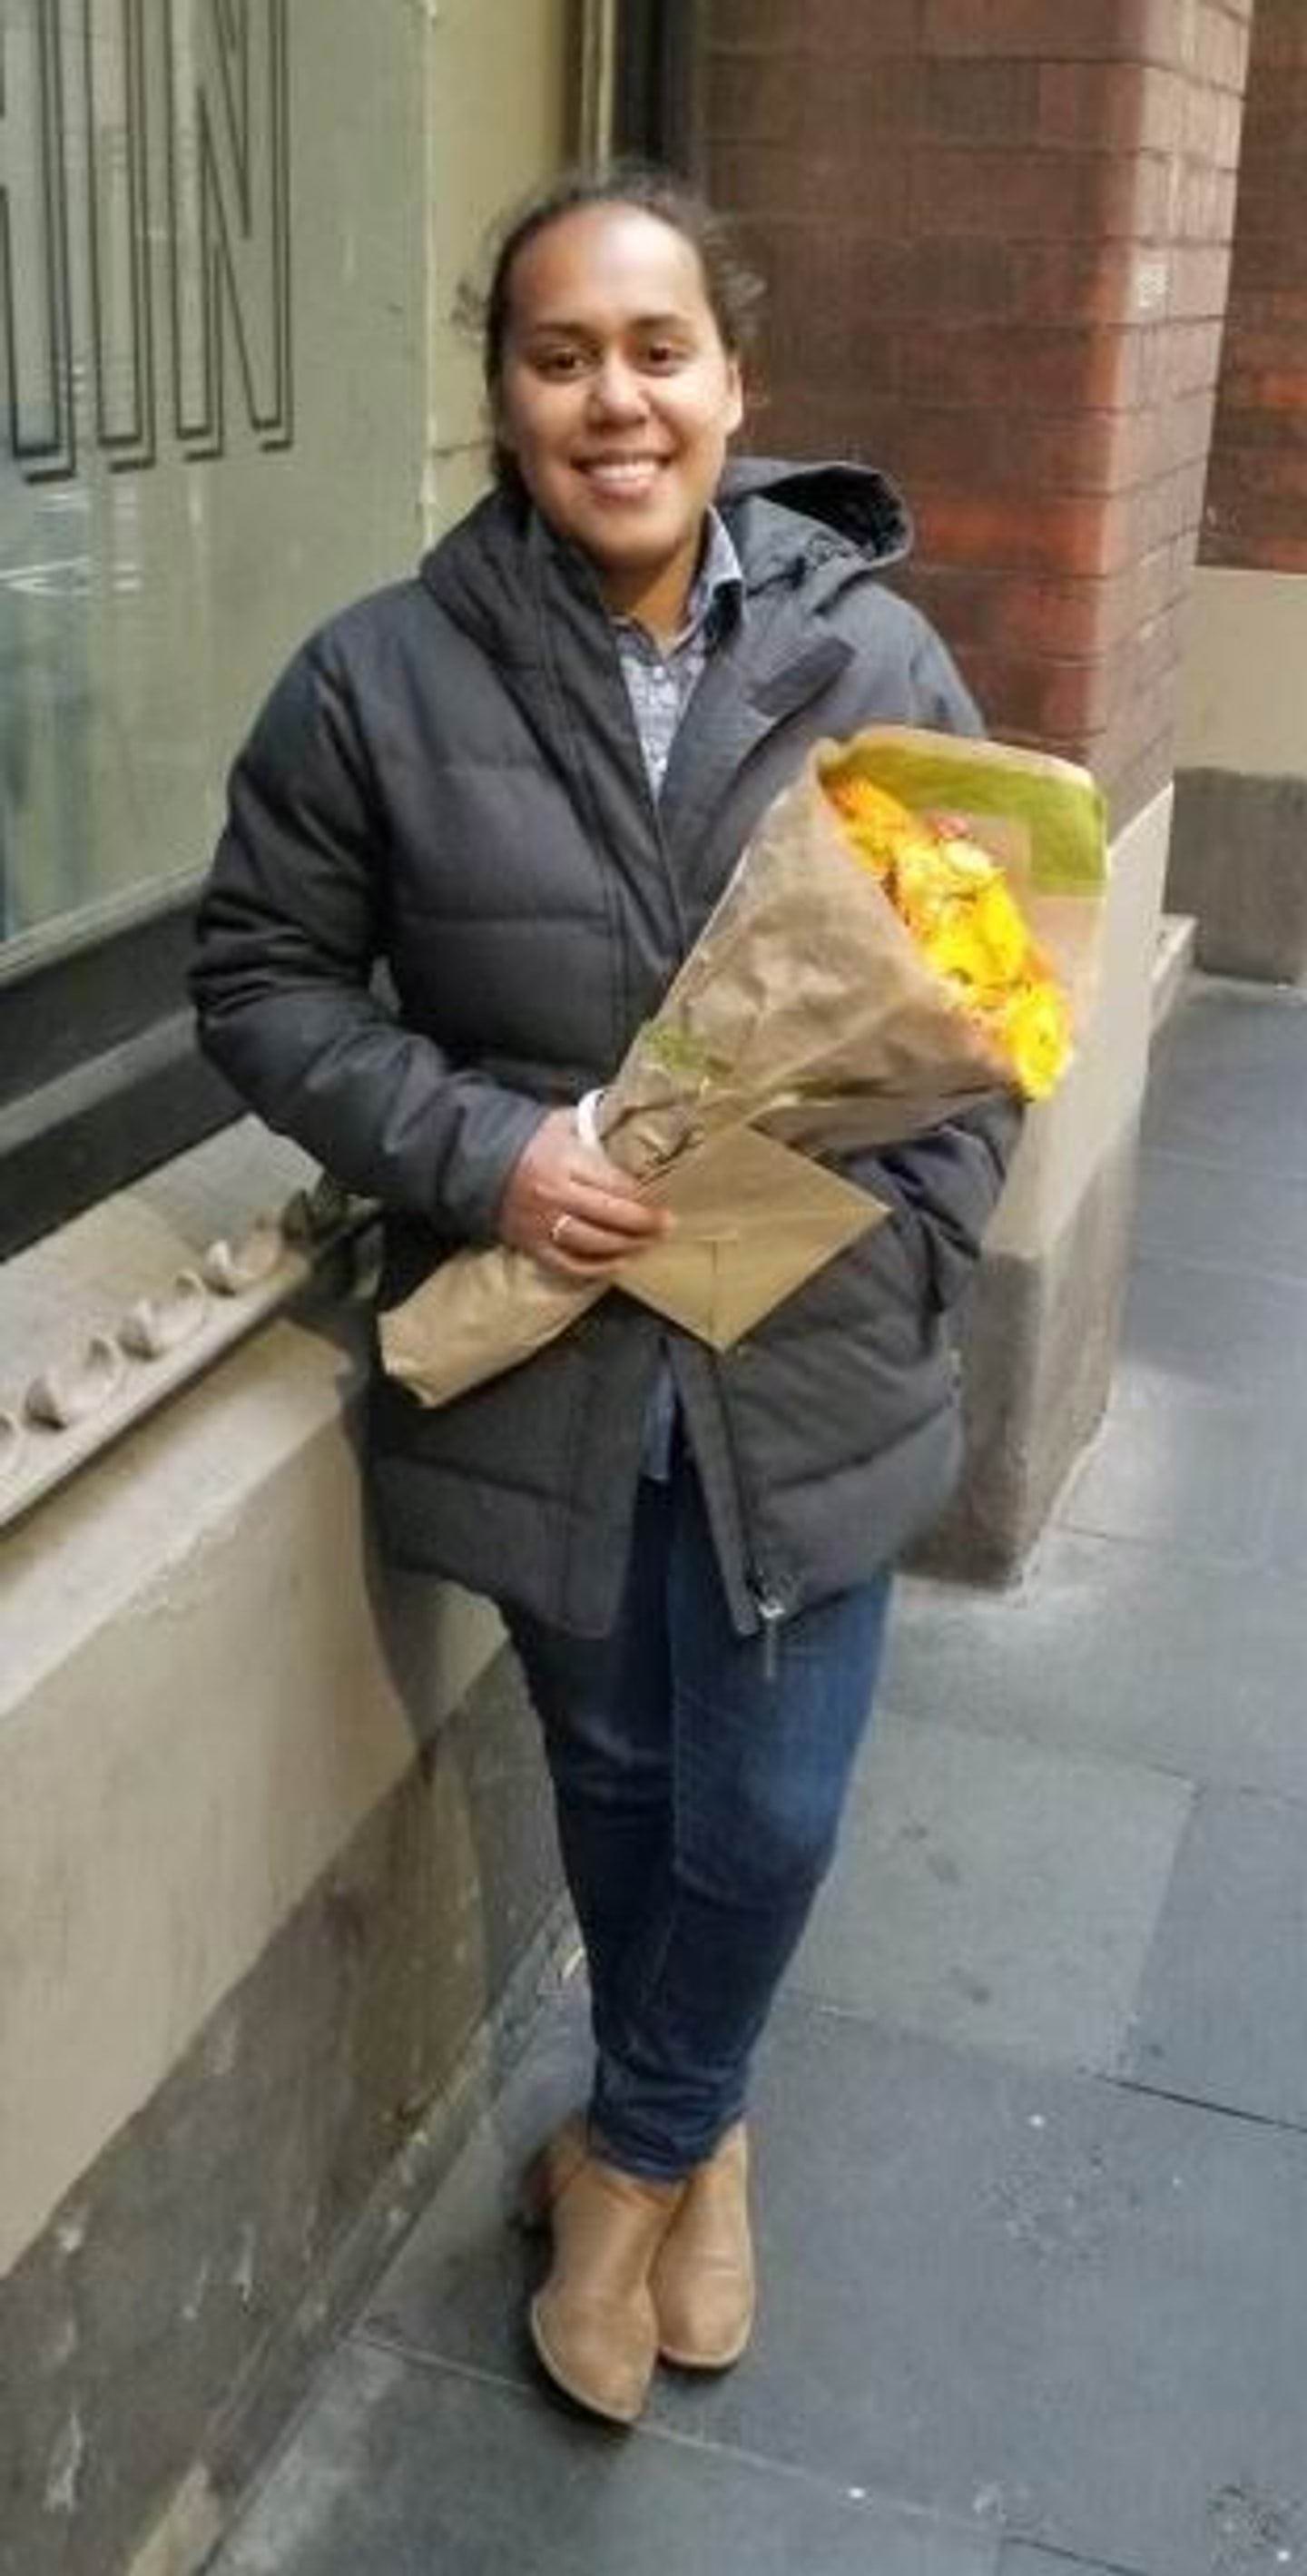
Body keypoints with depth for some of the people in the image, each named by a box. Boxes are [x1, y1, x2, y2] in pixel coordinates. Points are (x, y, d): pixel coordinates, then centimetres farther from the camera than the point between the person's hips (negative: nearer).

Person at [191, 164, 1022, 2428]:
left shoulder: (879, 664, -5)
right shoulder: (380, 678, -8)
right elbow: (261, 978, -2)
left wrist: (914, 1250, -8)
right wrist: (473, 1154, -16)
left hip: (807, 1371, 1)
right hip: (540, 1367, 0)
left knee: (769, 1817, 9)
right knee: (613, 1781, 19)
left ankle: (634, 2148, 41)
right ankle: (688, 2137, 47)